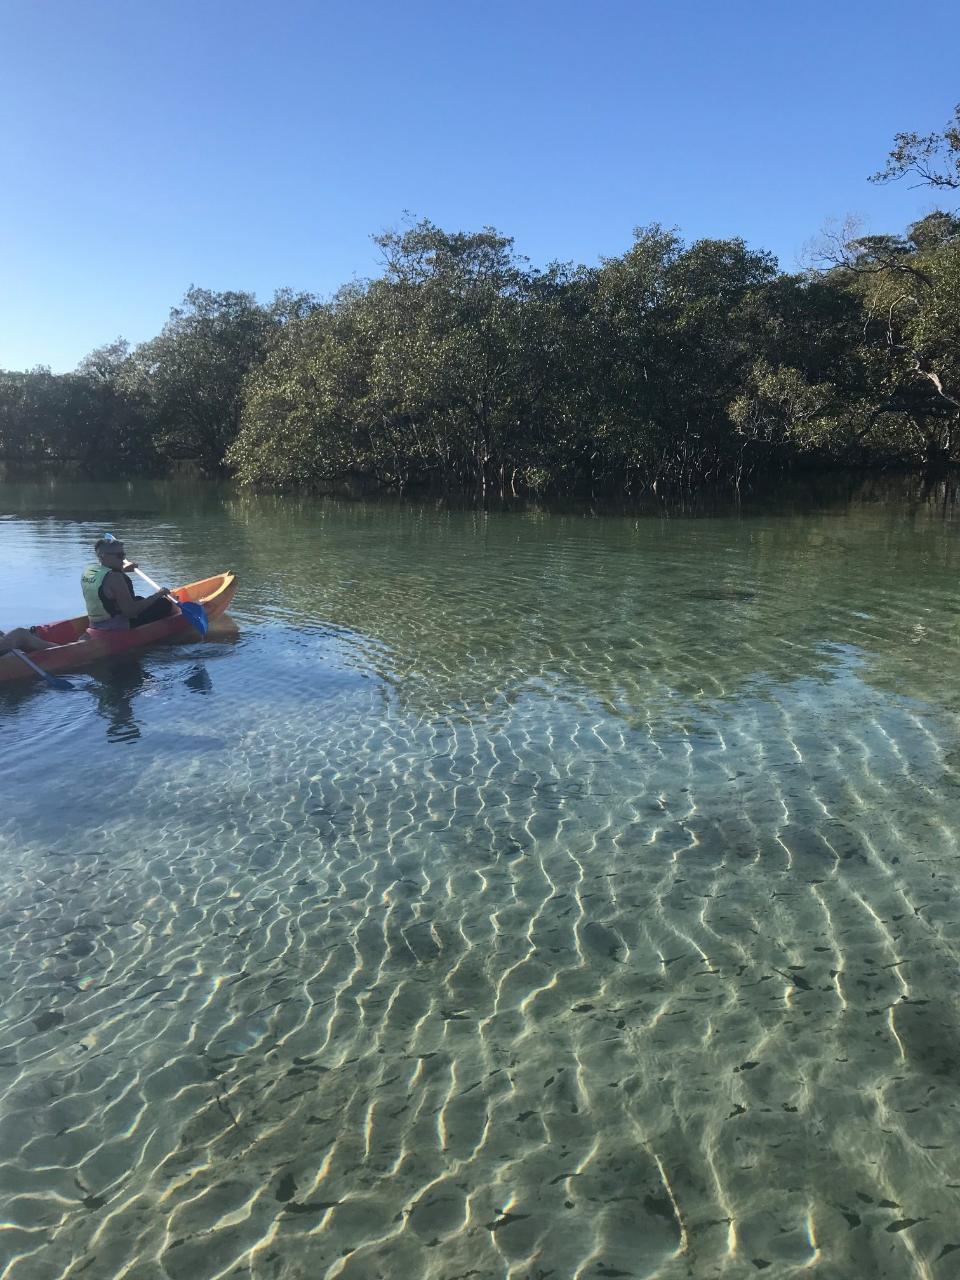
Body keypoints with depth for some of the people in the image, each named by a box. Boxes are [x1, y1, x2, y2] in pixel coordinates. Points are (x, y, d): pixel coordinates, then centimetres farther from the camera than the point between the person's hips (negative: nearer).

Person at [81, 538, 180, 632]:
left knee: (139, 600, 33)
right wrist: (158, 594, -21)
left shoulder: (88, 570, 1)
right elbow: (130, 611, -28)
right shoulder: (114, 577, -26)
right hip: (119, 628, -9)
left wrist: (122, 570, 27)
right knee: (165, 604, 1)